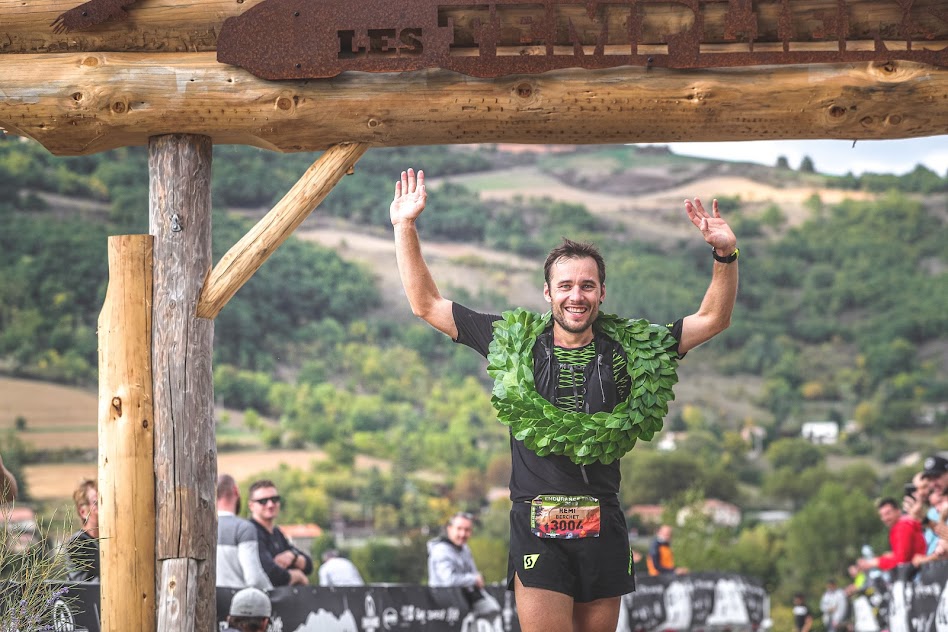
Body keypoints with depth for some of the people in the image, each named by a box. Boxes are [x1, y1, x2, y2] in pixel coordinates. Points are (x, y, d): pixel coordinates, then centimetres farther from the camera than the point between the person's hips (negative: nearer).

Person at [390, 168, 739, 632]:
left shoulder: (624, 350, 6)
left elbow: (713, 320, 8)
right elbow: (426, 305, 11)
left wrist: (725, 254, -7)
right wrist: (405, 229, 6)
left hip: (602, 528, 2)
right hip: (536, 524, -2)